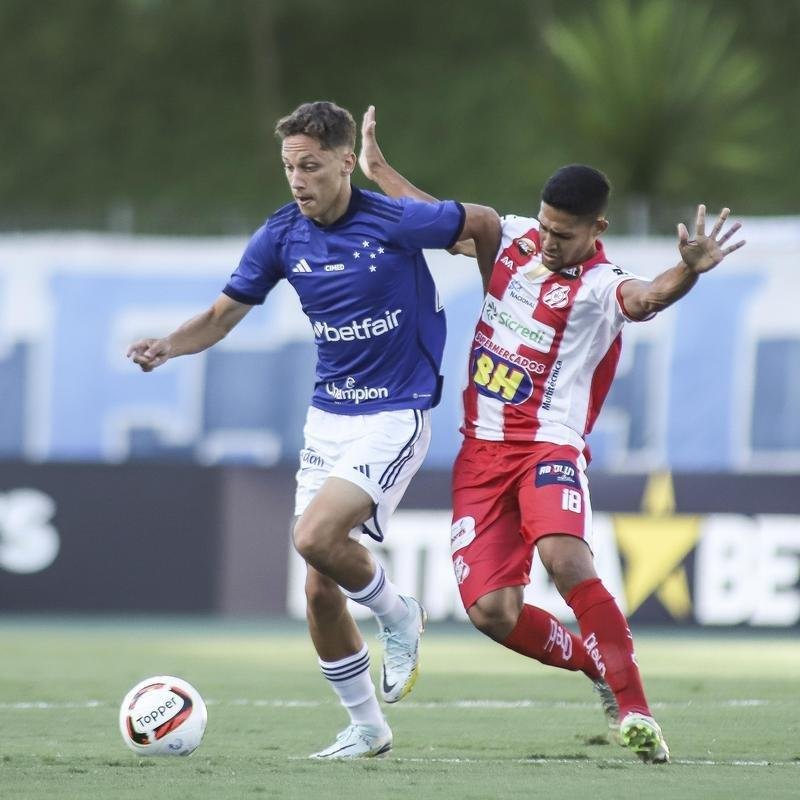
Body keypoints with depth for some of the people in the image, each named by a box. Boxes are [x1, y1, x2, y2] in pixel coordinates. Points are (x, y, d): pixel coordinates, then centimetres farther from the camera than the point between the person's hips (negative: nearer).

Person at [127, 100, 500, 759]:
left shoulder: (396, 223, -16)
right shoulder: (282, 235, -2)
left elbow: (485, 224, -1)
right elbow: (223, 315, 3)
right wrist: (168, 346, -16)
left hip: (396, 413, -6)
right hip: (328, 414, 6)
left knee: (316, 536, -25)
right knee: (320, 589, 2)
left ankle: (399, 616, 5)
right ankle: (366, 727, 19)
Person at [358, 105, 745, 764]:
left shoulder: (599, 288, -14)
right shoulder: (513, 239, 6)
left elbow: (646, 297, -39)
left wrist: (688, 271, -60)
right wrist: (376, 169, 34)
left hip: (550, 445, -6)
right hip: (482, 451, 6)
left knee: (564, 557, -33)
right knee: (490, 610, -8)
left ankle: (634, 710, -25)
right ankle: (599, 667, 18)